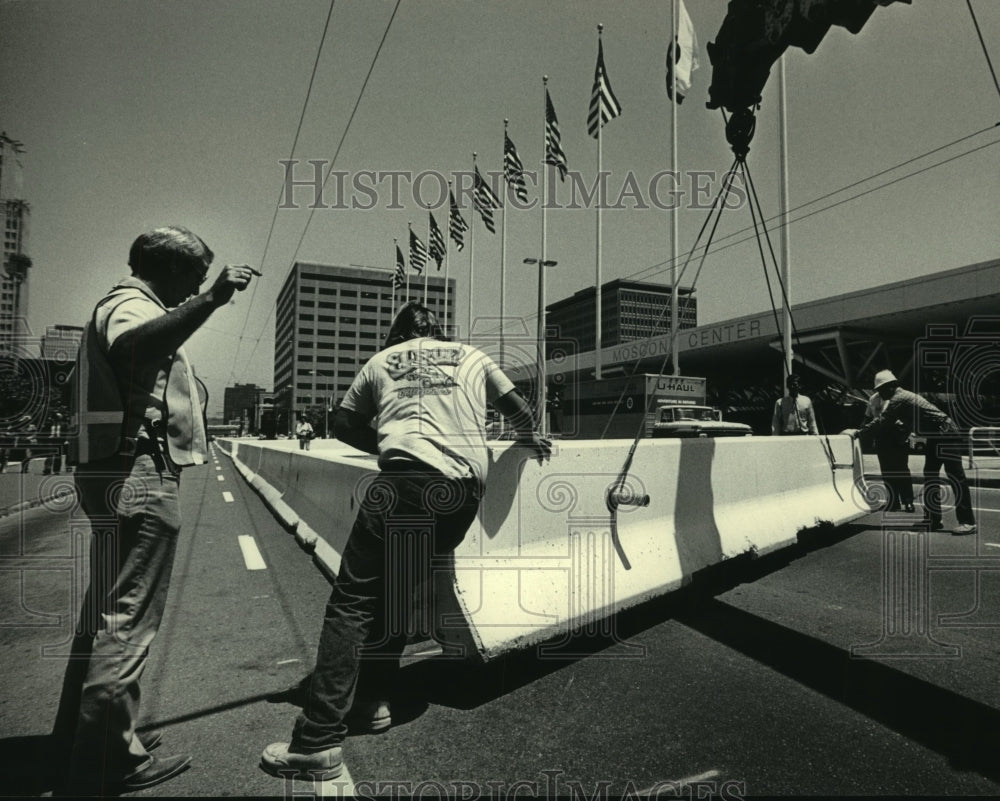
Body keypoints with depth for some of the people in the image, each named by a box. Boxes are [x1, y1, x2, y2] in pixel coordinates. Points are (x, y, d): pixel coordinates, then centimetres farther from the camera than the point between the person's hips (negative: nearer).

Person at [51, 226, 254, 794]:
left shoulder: (128, 306, 23)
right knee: (129, 619, -5)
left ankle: (80, 737, 32)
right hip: (140, 475, -11)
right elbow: (132, 347, -35)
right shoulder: (131, 304, -10)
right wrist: (212, 299, -38)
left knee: (107, 612, 18)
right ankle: (108, 763, 5)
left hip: (117, 475, 11)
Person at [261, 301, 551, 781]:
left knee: (352, 600, 0)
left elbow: (344, 425, 24)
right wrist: (531, 438, 53)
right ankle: (373, 701, 24)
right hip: (465, 488, 4)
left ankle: (319, 741, -3)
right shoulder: (472, 357, 25)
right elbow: (517, 410, 34)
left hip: (407, 479, -3)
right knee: (395, 595, 19)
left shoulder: (381, 361, 21)